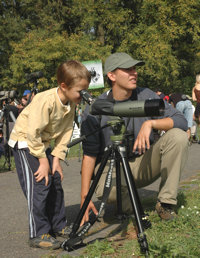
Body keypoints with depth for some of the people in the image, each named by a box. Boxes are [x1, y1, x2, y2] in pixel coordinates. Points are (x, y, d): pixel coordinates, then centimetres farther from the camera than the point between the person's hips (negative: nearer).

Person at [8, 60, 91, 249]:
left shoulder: (70, 104, -6)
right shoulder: (45, 100, -31)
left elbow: (65, 132, 0)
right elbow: (33, 133, -30)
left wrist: (56, 158, -6)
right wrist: (43, 161, -23)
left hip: (43, 143, 8)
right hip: (24, 142, -8)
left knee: (55, 181, 9)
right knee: (39, 183, -14)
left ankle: (58, 227, 22)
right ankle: (38, 235, -8)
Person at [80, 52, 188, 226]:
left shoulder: (146, 96, -4)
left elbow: (182, 121, -11)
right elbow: (89, 154, -9)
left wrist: (150, 123, -29)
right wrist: (85, 197, -15)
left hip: (144, 164, 3)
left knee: (178, 136, -21)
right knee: (107, 190, -38)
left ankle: (166, 202, -11)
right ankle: (127, 205, 1)